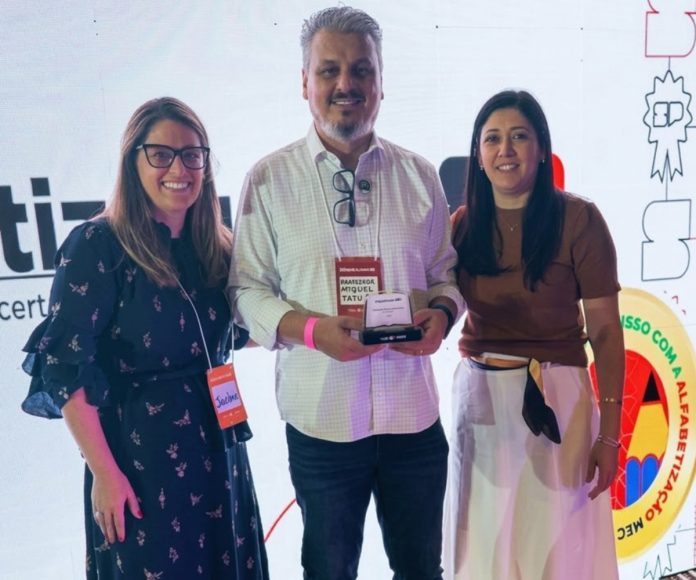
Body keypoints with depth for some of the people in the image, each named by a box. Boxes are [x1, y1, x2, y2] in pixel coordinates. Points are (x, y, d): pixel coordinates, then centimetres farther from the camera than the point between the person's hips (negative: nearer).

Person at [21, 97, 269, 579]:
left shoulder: (216, 246, 4)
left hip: (217, 444, 6)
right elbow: (65, 369, -15)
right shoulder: (98, 245, -13)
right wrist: (103, 472, -16)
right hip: (139, 451, -6)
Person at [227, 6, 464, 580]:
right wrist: (311, 329, -19)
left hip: (414, 414, 2)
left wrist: (441, 314, -12)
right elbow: (247, 290, -3)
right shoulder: (270, 179, -4)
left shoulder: (419, 174, 3)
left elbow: (447, 271, 9)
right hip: (322, 418, -2)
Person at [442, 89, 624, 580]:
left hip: (555, 398, -3)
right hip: (478, 396, 4)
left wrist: (610, 431, -8)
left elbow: (605, 331, -7)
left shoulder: (578, 219, -9)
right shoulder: (463, 224, 2)